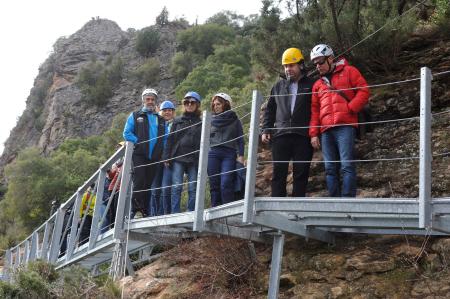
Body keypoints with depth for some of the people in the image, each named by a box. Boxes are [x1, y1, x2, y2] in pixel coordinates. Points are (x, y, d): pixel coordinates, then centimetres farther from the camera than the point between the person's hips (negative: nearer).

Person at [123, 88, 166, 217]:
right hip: (139, 155, -3)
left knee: (148, 184, 4)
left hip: (154, 157, 3)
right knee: (139, 181, -14)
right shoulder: (135, 116, 11)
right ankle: (135, 209, -14)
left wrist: (162, 152, -1)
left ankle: (145, 211, 8)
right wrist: (139, 142, -10)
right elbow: (127, 133, 2)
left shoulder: (161, 120, 20)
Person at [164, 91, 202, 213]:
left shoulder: (201, 123, 12)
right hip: (178, 158, 1)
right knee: (176, 187, -6)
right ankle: (175, 213, -5)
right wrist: (167, 157, 1)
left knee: (193, 188, -2)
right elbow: (170, 140, 11)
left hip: (194, 160, 0)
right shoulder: (178, 121, 16)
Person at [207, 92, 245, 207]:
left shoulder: (234, 120, 10)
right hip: (213, 154, 3)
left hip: (229, 154, -2)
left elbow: (240, 139, 7)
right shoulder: (211, 120, 15)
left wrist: (240, 155, -4)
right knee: (214, 185, 0)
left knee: (226, 184, -15)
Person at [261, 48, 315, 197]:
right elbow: (270, 110, 20)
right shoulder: (278, 86, 19)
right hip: (280, 135, 3)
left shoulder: (311, 86, 9)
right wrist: (266, 130, 8)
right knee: (278, 173, -1)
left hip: (303, 136, -2)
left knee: (301, 173, 0)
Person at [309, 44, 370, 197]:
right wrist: (314, 133, 10)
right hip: (326, 130, 5)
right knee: (330, 169, 1)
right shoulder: (318, 84, 25)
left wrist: (349, 108, -9)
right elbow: (314, 110, 20)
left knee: (346, 165, -13)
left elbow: (364, 91, 3)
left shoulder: (348, 71, 12)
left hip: (345, 126, -5)